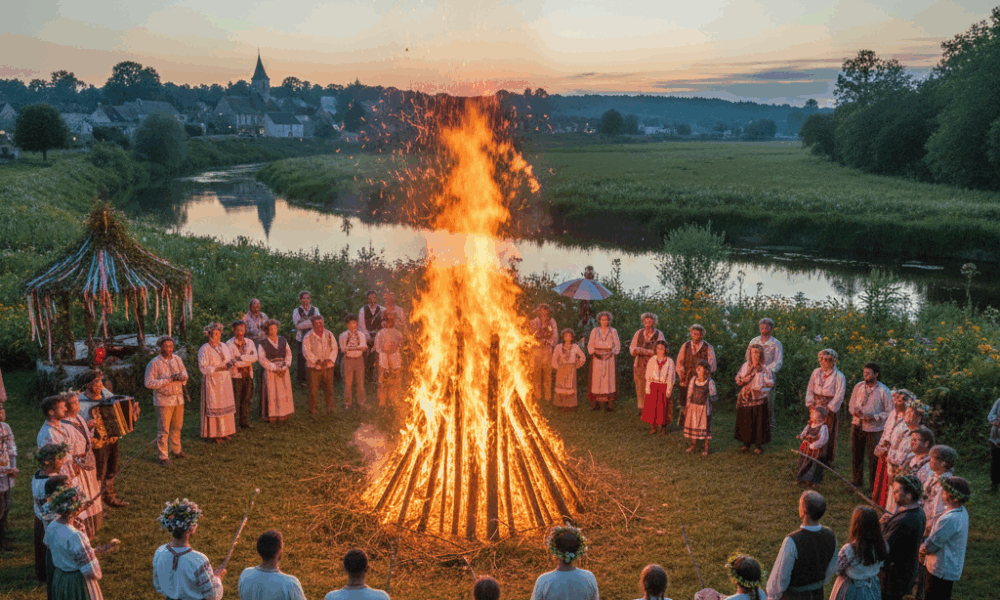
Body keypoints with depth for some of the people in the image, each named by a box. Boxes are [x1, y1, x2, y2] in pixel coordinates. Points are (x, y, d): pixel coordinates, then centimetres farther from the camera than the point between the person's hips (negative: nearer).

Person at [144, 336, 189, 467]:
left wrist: (180, 377, -16)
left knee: (177, 427, 16)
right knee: (163, 430, -1)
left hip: (178, 398, 5)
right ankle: (163, 457, 6)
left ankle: (176, 450, 32)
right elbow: (149, 383, -14)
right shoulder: (154, 363, -10)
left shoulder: (177, 359, 7)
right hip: (164, 400, -5)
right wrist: (169, 379, -19)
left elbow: (185, 375, 10)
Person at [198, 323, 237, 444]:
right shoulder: (205, 349, -10)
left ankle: (224, 432, 18)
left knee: (226, 406, 9)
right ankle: (214, 435, 5)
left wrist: (232, 362, -8)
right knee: (214, 407, -2)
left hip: (225, 381, 6)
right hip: (212, 382, -6)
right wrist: (219, 368, -23)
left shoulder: (223, 346, 9)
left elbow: (231, 359, 16)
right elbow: (203, 368, -16)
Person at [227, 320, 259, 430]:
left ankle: (245, 423, 21)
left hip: (248, 375, 5)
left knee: (246, 400, 11)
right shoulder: (229, 344, -6)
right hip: (235, 376, -5)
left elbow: (255, 357, -5)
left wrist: (241, 357, -15)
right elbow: (233, 362, -14)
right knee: (234, 401, -3)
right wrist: (248, 360, -11)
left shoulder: (249, 342, 9)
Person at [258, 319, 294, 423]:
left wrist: (285, 367, -10)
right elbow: (263, 360, -10)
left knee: (284, 393, 5)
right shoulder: (263, 343, -4)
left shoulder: (283, 341, 9)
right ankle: (271, 416, 5)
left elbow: (288, 354, 6)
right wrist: (275, 369, -14)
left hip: (283, 371, 4)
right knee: (271, 394, -2)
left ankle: (283, 414, 13)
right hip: (270, 372, -4)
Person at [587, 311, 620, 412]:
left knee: (609, 379, -5)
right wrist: (594, 353, -8)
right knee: (596, 379, -5)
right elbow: (590, 345, 6)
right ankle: (595, 403, -3)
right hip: (597, 358, 0)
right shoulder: (595, 331, 7)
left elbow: (617, 345, 5)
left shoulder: (613, 331, 6)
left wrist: (612, 352, -9)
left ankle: (609, 404, -5)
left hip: (609, 358, 0)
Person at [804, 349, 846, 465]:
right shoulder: (816, 372, 3)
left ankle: (828, 459, 19)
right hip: (816, 407, 4)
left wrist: (828, 409, -19)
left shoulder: (839, 377, -10)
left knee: (829, 434, 4)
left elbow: (839, 396, -14)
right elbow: (810, 389, 6)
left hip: (830, 409, -4)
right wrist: (810, 403, -5)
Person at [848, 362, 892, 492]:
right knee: (856, 455, 12)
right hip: (857, 425, 4)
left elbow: (890, 412, -6)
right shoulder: (858, 386, 2)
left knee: (873, 458, 2)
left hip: (874, 428, -4)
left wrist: (874, 417, -19)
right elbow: (851, 405, 12)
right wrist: (855, 411, -10)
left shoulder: (884, 391, -10)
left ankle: (874, 485, 16)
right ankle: (857, 482, 28)